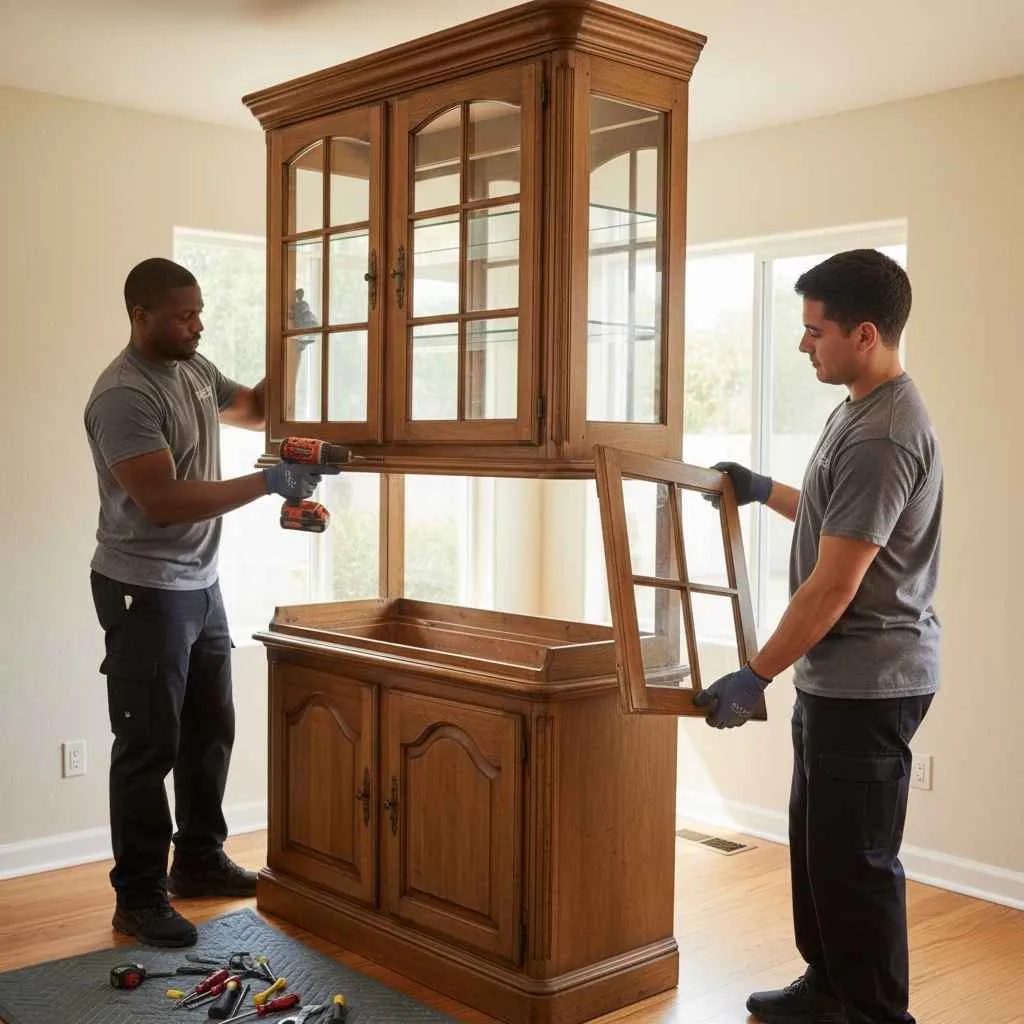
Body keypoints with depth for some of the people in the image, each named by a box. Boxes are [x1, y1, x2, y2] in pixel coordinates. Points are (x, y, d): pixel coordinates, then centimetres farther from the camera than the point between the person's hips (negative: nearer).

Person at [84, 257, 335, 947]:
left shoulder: (195, 369, 7)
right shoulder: (123, 395, -21)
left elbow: (256, 410, 24)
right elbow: (164, 501, -28)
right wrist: (270, 483, -27)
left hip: (202, 584, 9)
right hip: (146, 593, -9)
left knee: (211, 732, 17)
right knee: (149, 747, -2)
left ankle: (199, 860, 33)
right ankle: (140, 899, 10)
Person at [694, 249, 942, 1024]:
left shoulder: (882, 438, -23)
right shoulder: (859, 410, 10)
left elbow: (833, 588, -23)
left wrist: (755, 678, -18)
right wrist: (765, 491, 26)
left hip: (870, 683, -11)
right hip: (835, 676, 11)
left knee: (856, 859, 0)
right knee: (817, 841, 20)